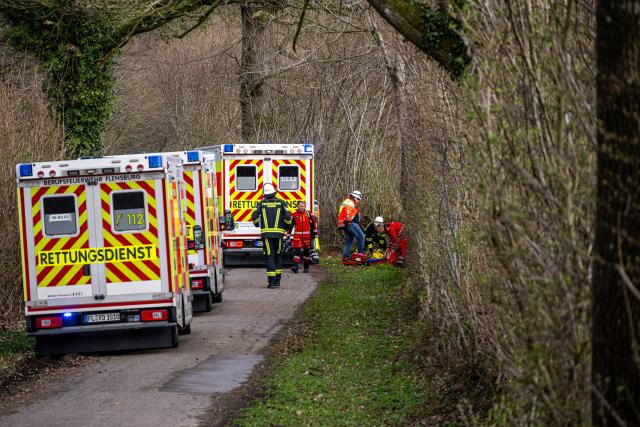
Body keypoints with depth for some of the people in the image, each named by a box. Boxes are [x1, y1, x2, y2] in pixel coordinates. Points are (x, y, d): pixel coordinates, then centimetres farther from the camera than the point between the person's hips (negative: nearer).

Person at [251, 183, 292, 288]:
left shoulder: (261, 203, 3)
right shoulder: (281, 203, 3)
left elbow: (254, 216, -3)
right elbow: (287, 217, -4)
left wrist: (257, 224, 19)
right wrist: (288, 226, 16)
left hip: (266, 233, -1)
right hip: (278, 233, 1)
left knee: (269, 256, -1)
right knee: (278, 255, 15)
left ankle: (271, 281, -10)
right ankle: (277, 280, 17)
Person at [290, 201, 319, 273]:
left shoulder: (308, 214, 5)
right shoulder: (294, 215, 3)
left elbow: (314, 224, 9)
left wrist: (314, 234, 7)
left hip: (307, 236, 1)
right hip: (297, 236, -1)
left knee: (307, 251, 7)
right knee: (297, 250, -12)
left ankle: (306, 267, 16)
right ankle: (295, 266, -16)